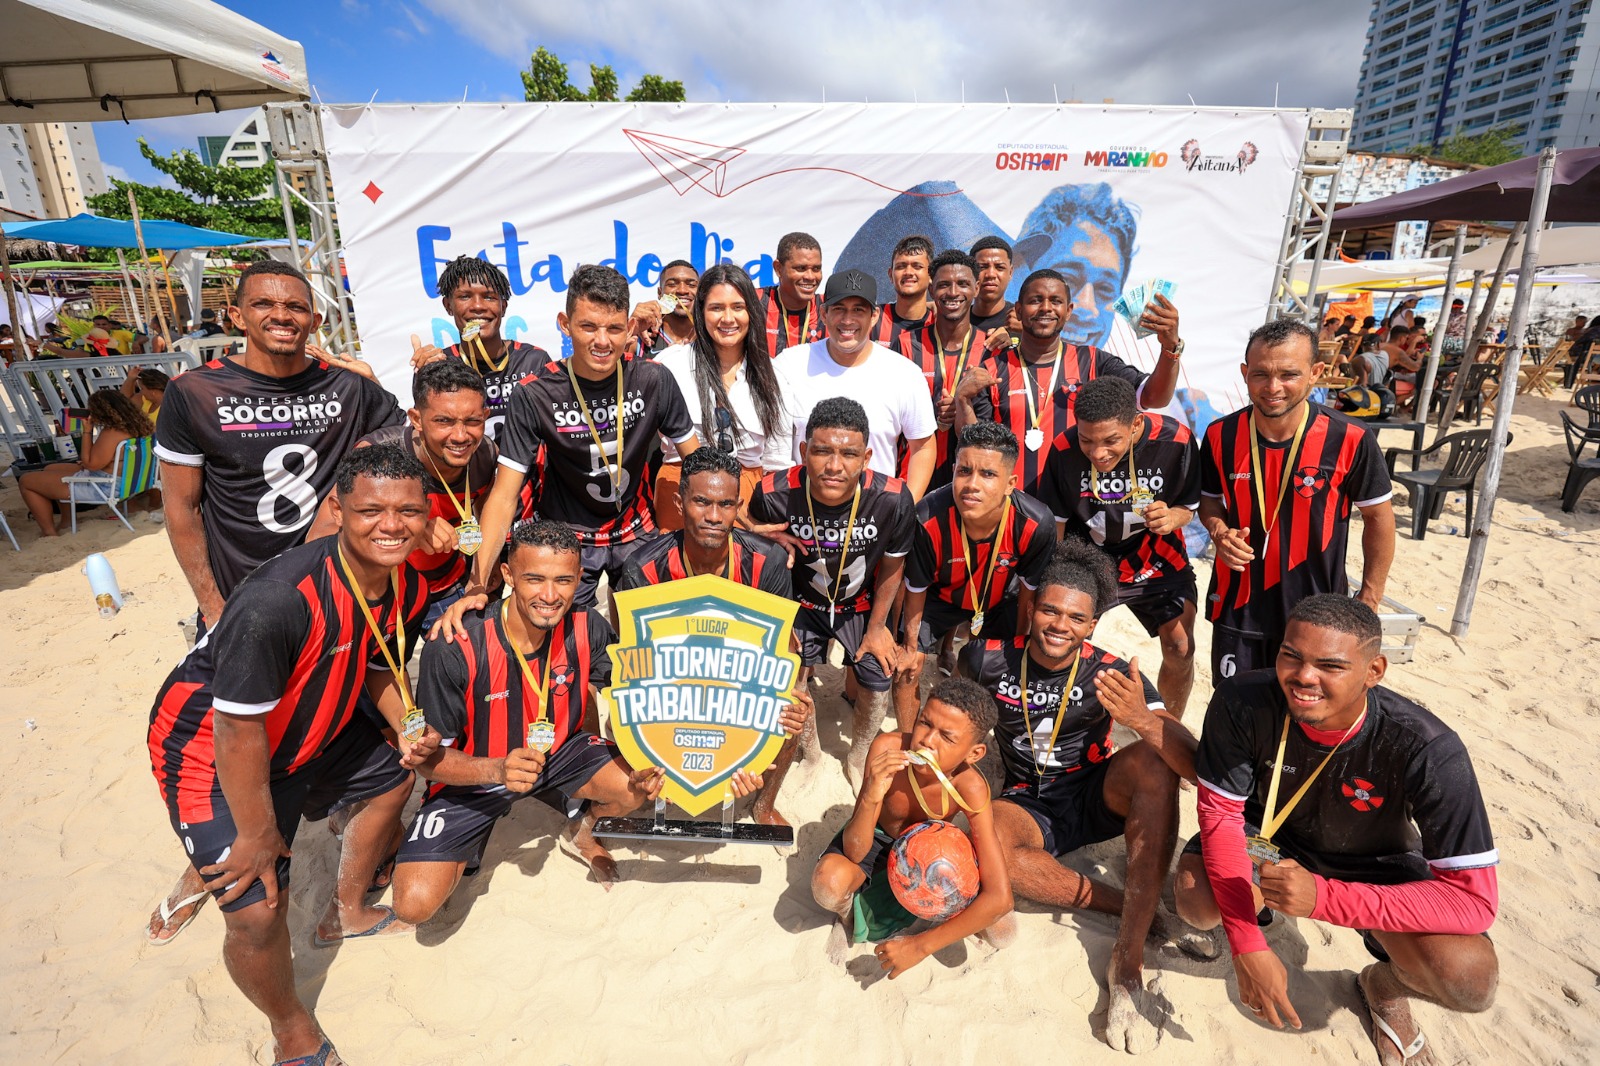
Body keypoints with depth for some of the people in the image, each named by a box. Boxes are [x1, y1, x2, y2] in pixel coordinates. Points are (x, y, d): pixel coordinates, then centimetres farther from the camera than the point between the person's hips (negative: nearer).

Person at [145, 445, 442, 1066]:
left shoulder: (408, 588, -13)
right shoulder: (278, 601, -38)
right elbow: (239, 732, -29)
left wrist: (409, 729, -12)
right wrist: (257, 837, -17)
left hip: (310, 727, 8)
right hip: (210, 747, -7)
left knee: (391, 776, 22)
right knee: (258, 910, -13)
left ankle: (345, 911, 47)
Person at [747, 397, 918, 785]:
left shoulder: (893, 499, -32)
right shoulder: (773, 495, -33)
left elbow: (892, 567, -11)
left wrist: (877, 627, 1)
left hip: (863, 604, 1)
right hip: (801, 603, 0)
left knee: (876, 684, 8)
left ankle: (858, 758, 42)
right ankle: (808, 751, 45)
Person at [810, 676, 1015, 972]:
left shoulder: (969, 787, -34)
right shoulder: (887, 748, -35)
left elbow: (1000, 898, -34)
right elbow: (854, 853, -32)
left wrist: (920, 946, -34)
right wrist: (870, 797, -53)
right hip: (877, 839, 0)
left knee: (1003, 931, -22)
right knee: (829, 883, -34)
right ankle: (848, 914, 4)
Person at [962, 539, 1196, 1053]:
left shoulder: (1112, 674, -16)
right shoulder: (989, 658, -13)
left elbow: (1195, 764, -25)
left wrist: (1142, 719, -44)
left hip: (1098, 797, 0)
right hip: (1030, 808, 0)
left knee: (1153, 759, -31)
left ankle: (1128, 959, -28)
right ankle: (1137, 908, -13)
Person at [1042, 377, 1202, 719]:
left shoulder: (1176, 440, -23)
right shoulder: (1064, 451, -24)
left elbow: (1190, 505, -6)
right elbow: (1054, 523, -10)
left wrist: (1173, 517, -30)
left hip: (1156, 557, 1)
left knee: (1180, 648, -3)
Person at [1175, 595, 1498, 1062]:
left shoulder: (1428, 750, -31)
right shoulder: (1242, 703, -29)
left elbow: (1475, 900, -29)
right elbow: (1220, 813, -20)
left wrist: (1322, 897, -42)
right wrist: (1247, 944, -25)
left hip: (1373, 866, 0)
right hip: (1272, 837, 1)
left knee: (1470, 979, -27)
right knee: (1197, 901, -27)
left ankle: (1384, 985, 12)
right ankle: (1260, 896, 12)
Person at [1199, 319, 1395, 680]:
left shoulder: (1350, 440, -15)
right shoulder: (1221, 436, -8)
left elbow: (1378, 517, -2)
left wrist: (1368, 602, 0)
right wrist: (1219, 530, -14)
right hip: (1237, 608, 2)